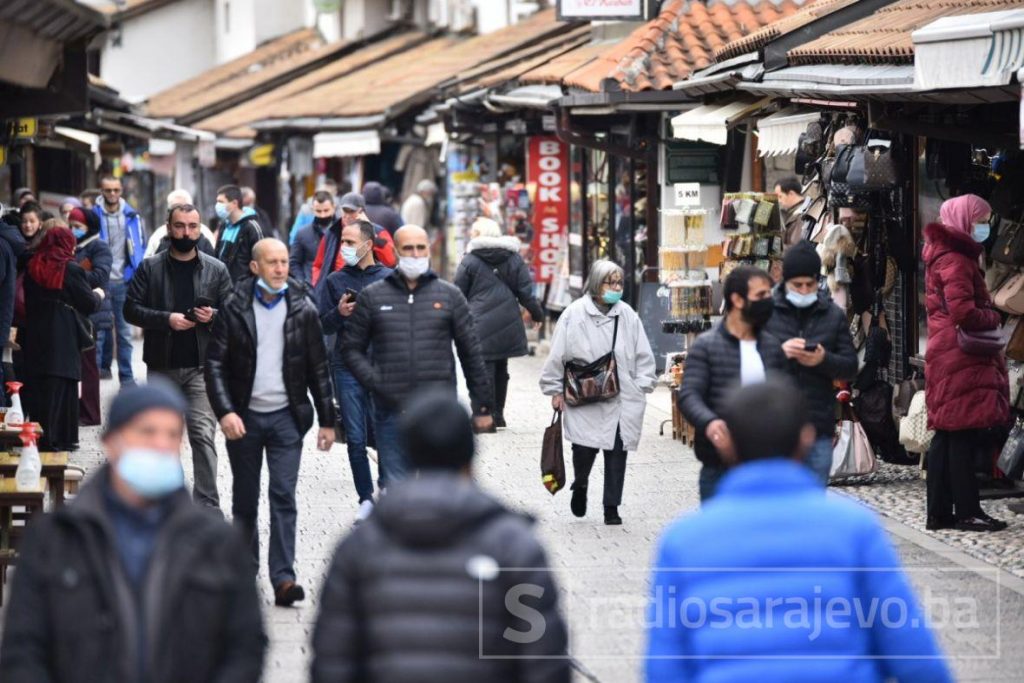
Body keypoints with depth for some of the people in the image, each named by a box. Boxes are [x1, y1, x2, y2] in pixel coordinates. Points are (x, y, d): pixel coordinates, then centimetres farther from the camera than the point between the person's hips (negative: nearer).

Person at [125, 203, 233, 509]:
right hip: (161, 366, 1)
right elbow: (131, 309, -1)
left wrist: (213, 317, -14)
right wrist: (167, 319, -15)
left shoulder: (216, 270, 5)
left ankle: (207, 504, -13)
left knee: (203, 434, -12)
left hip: (201, 366, -1)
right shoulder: (150, 268, 3)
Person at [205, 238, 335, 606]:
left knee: (284, 498, -8)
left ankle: (283, 578, -12)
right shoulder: (234, 309, -3)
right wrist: (225, 411, -15)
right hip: (244, 416, 0)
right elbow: (215, 364, -3)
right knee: (245, 500, 11)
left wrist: (327, 420, 6)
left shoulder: (303, 310, 1)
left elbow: (318, 368, 6)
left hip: (286, 417, 0)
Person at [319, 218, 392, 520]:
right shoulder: (335, 281, 9)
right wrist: (339, 313, -10)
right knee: (356, 439, 3)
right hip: (346, 368, 2)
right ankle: (366, 498, 12)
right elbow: (323, 326, 9)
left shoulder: (389, 279, 2)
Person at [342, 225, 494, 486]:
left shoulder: (449, 296, 7)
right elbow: (351, 347, 9)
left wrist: (482, 406, 7)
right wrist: (373, 381, -8)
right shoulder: (372, 296, 7)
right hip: (391, 412, 0)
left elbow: (471, 352, 9)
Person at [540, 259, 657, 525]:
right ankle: (580, 485, 28)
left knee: (617, 452, 3)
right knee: (585, 448, -6)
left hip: (622, 399, 3)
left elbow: (643, 355, 12)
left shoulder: (628, 316, 5)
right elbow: (558, 355, 1)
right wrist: (555, 390, 3)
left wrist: (642, 386, 6)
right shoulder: (574, 315, -4)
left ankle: (612, 508, 13)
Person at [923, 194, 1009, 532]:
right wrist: (994, 318, -5)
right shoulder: (956, 260, -13)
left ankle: (939, 512, 11)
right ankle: (968, 512, -5)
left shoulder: (952, 255, 19)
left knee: (946, 435, 10)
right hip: (962, 358, -10)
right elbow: (963, 312, -22)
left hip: (948, 357, 10)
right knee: (964, 435, -7)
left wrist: (986, 316, 8)